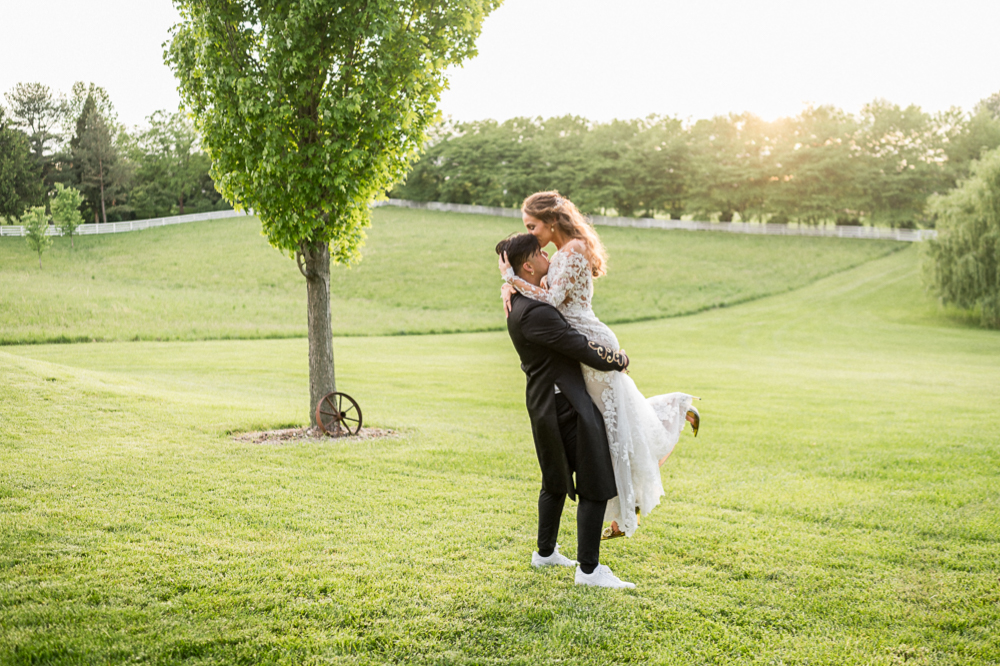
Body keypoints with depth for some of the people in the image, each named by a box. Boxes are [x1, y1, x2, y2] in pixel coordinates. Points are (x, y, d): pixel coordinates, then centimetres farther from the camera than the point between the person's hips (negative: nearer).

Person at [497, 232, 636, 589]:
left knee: (557, 480, 24)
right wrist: (619, 359, -5)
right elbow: (582, 349, -21)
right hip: (566, 405, -11)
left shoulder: (521, 303, 9)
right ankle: (589, 569, 1)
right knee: (595, 485, -3)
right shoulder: (534, 312, -24)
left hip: (546, 402, 11)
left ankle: (545, 552, 36)